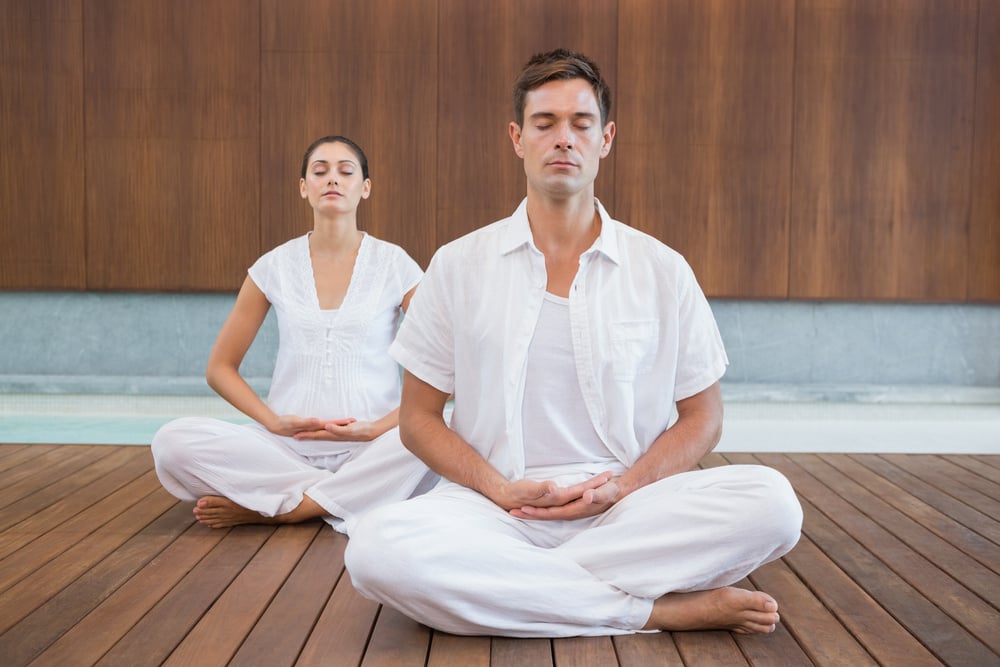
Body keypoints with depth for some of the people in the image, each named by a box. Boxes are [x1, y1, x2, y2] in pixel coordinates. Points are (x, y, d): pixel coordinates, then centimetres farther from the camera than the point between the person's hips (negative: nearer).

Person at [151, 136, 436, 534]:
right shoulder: (276, 267, 6)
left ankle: (275, 509, -18)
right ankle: (350, 498, -15)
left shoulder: (393, 264, 2)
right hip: (288, 448, 1)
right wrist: (274, 422, -7)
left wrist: (379, 428, -15)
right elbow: (220, 368, 10)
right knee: (173, 442, -23)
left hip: (367, 450, -1)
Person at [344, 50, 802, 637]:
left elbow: (703, 417, 11)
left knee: (771, 501, -26)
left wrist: (623, 486, -8)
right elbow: (418, 417, 8)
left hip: (627, 508, 0)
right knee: (380, 546, -33)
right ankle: (662, 610, -20)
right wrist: (501, 490, -10)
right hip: (497, 507, 0)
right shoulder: (459, 266, 7)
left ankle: (513, 586, -18)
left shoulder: (663, 271, 8)